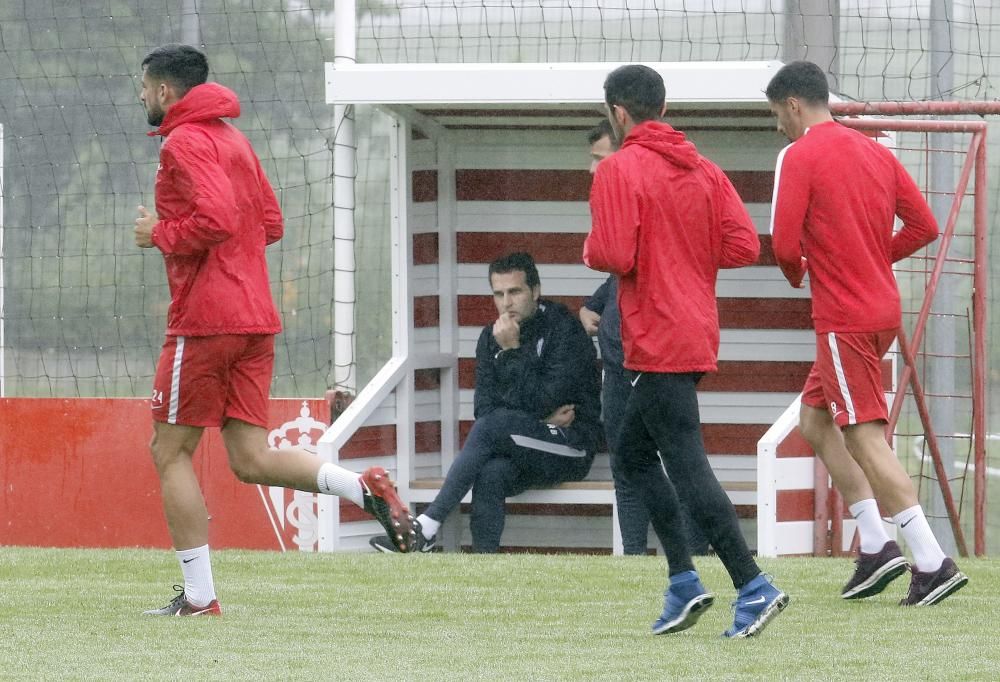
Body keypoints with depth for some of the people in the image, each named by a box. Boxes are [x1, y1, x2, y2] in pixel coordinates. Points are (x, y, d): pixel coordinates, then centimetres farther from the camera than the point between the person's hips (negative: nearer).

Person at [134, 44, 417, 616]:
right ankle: (365, 488, -15)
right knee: (252, 460, 6)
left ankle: (199, 596, 0)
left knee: (171, 451, 2)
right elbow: (271, 223, 22)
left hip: (206, 318, -9)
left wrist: (159, 234, -8)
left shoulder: (186, 142, -10)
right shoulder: (234, 139, 20)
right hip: (255, 317, 9)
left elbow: (216, 219, -24)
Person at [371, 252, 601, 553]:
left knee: (492, 425, -29)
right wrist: (544, 419, -10)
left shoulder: (564, 330, -8)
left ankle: (426, 528, -31)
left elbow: (546, 400, -17)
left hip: (571, 451, -5)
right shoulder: (491, 337, 10)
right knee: (491, 474, -31)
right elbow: (484, 406, 3)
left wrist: (512, 351, -18)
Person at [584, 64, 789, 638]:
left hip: (656, 342, -9)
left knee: (688, 466, -10)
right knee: (634, 449, 21)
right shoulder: (703, 169, 10)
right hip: (697, 336, 9)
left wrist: (591, 249, 2)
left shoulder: (620, 170, -11)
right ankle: (683, 581, 14)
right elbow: (744, 245, 4)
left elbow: (614, 255, -20)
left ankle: (754, 588, -18)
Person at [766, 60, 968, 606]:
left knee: (866, 438, -7)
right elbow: (924, 226, 12)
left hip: (844, 318, -9)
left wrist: (797, 273, 6)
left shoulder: (799, 156, -11)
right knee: (814, 421, 19)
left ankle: (933, 563, -13)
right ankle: (875, 546, 12)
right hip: (882, 309, 9)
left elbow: (784, 243, -16)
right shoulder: (874, 151, 12)